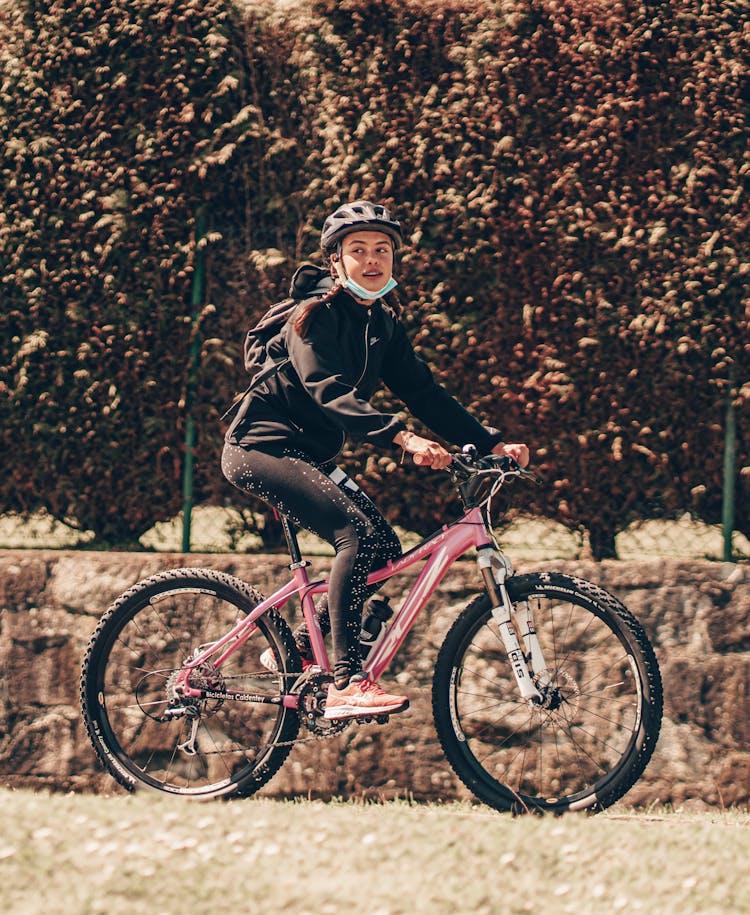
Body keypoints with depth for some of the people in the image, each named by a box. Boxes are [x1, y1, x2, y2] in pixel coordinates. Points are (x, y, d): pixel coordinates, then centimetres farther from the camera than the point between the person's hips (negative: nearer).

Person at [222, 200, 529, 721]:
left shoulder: (383, 325, 8)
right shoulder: (316, 316, -16)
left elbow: (424, 393, 5)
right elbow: (329, 392, -30)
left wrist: (492, 443, -7)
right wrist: (403, 438, -44)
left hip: (310, 456, 9)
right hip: (261, 448, -9)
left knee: (384, 546, -3)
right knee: (357, 532, -25)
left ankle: (298, 650, 13)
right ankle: (346, 684, -29)